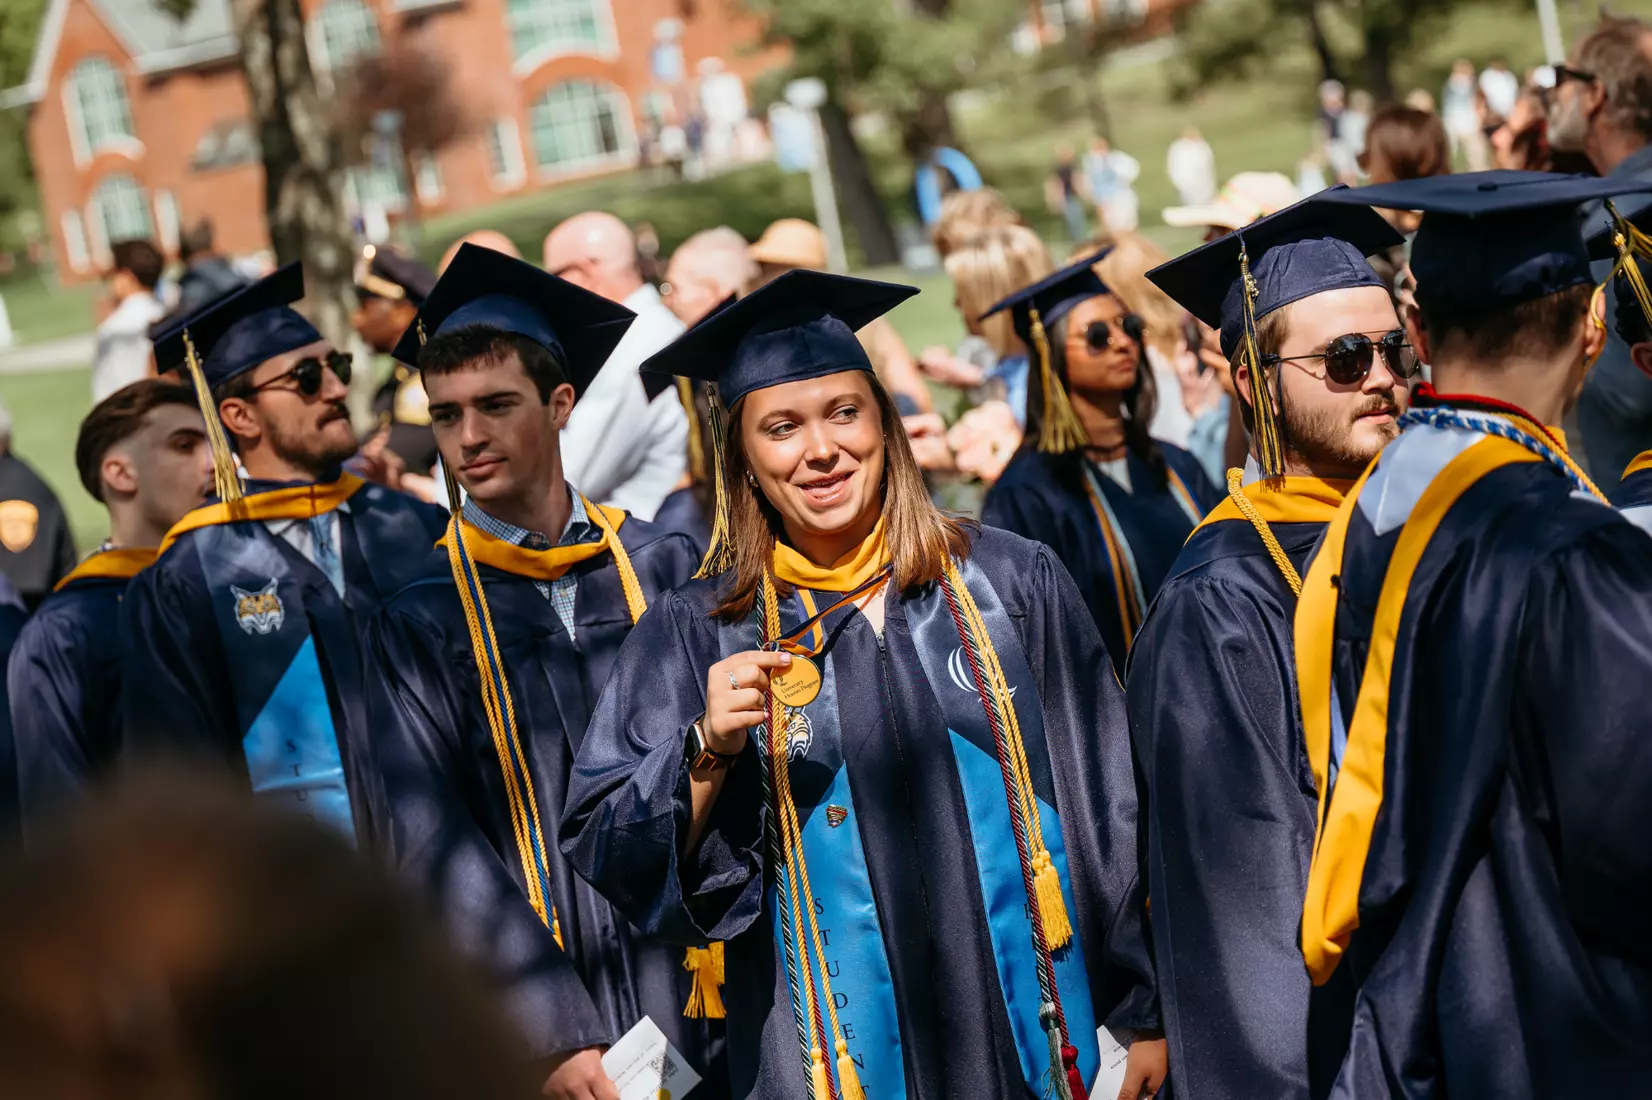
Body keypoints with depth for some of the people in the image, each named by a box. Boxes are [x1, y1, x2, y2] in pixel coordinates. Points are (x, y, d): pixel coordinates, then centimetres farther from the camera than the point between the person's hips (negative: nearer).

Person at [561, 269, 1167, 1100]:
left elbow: (1106, 807, 3)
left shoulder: (1012, 583, 0)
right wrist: (708, 753, -21)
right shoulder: (699, 634, -1)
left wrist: (1146, 1011, 2)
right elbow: (608, 861, -5)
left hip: (1032, 1033, 0)